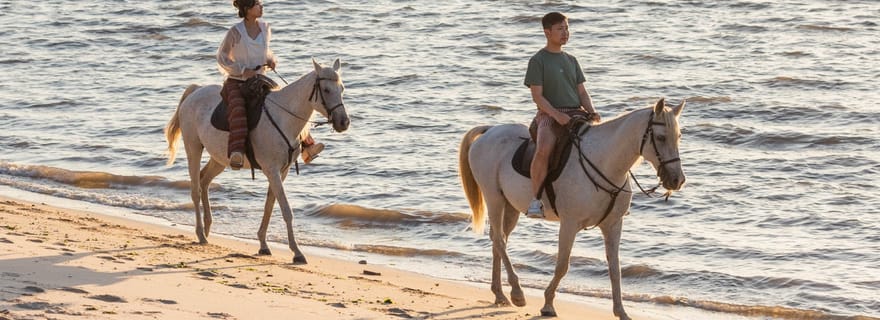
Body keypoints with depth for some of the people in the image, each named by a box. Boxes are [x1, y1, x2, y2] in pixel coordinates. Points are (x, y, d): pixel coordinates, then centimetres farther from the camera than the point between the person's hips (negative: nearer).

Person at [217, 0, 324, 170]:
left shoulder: (265, 28, 5)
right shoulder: (235, 32, -12)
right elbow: (222, 57, -4)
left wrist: (271, 60, 0)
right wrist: (243, 70, -16)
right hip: (236, 83, -6)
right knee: (238, 110, -36)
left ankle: (306, 145, -1)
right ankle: (236, 153, -52)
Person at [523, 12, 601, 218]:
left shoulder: (571, 60, 19)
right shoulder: (538, 60, 2)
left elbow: (582, 92, 18)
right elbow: (537, 96, -5)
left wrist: (592, 112, -2)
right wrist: (557, 115, -19)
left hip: (576, 113, 6)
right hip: (549, 115, -6)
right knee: (544, 149, -35)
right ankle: (535, 200, -28)